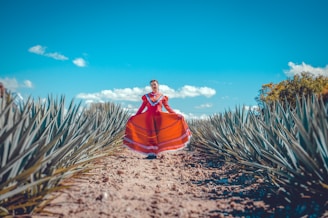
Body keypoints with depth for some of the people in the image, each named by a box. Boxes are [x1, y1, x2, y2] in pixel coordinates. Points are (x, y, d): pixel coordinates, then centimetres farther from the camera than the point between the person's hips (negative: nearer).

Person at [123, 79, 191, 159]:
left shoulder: (162, 96, 7)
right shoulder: (147, 96, 9)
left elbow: (167, 107, 6)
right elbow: (142, 107, 12)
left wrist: (176, 115, -5)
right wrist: (135, 116, 8)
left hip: (158, 117, 0)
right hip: (149, 117, 1)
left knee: (157, 134, -4)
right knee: (150, 134, -4)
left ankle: (154, 153, 0)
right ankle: (150, 153, -2)